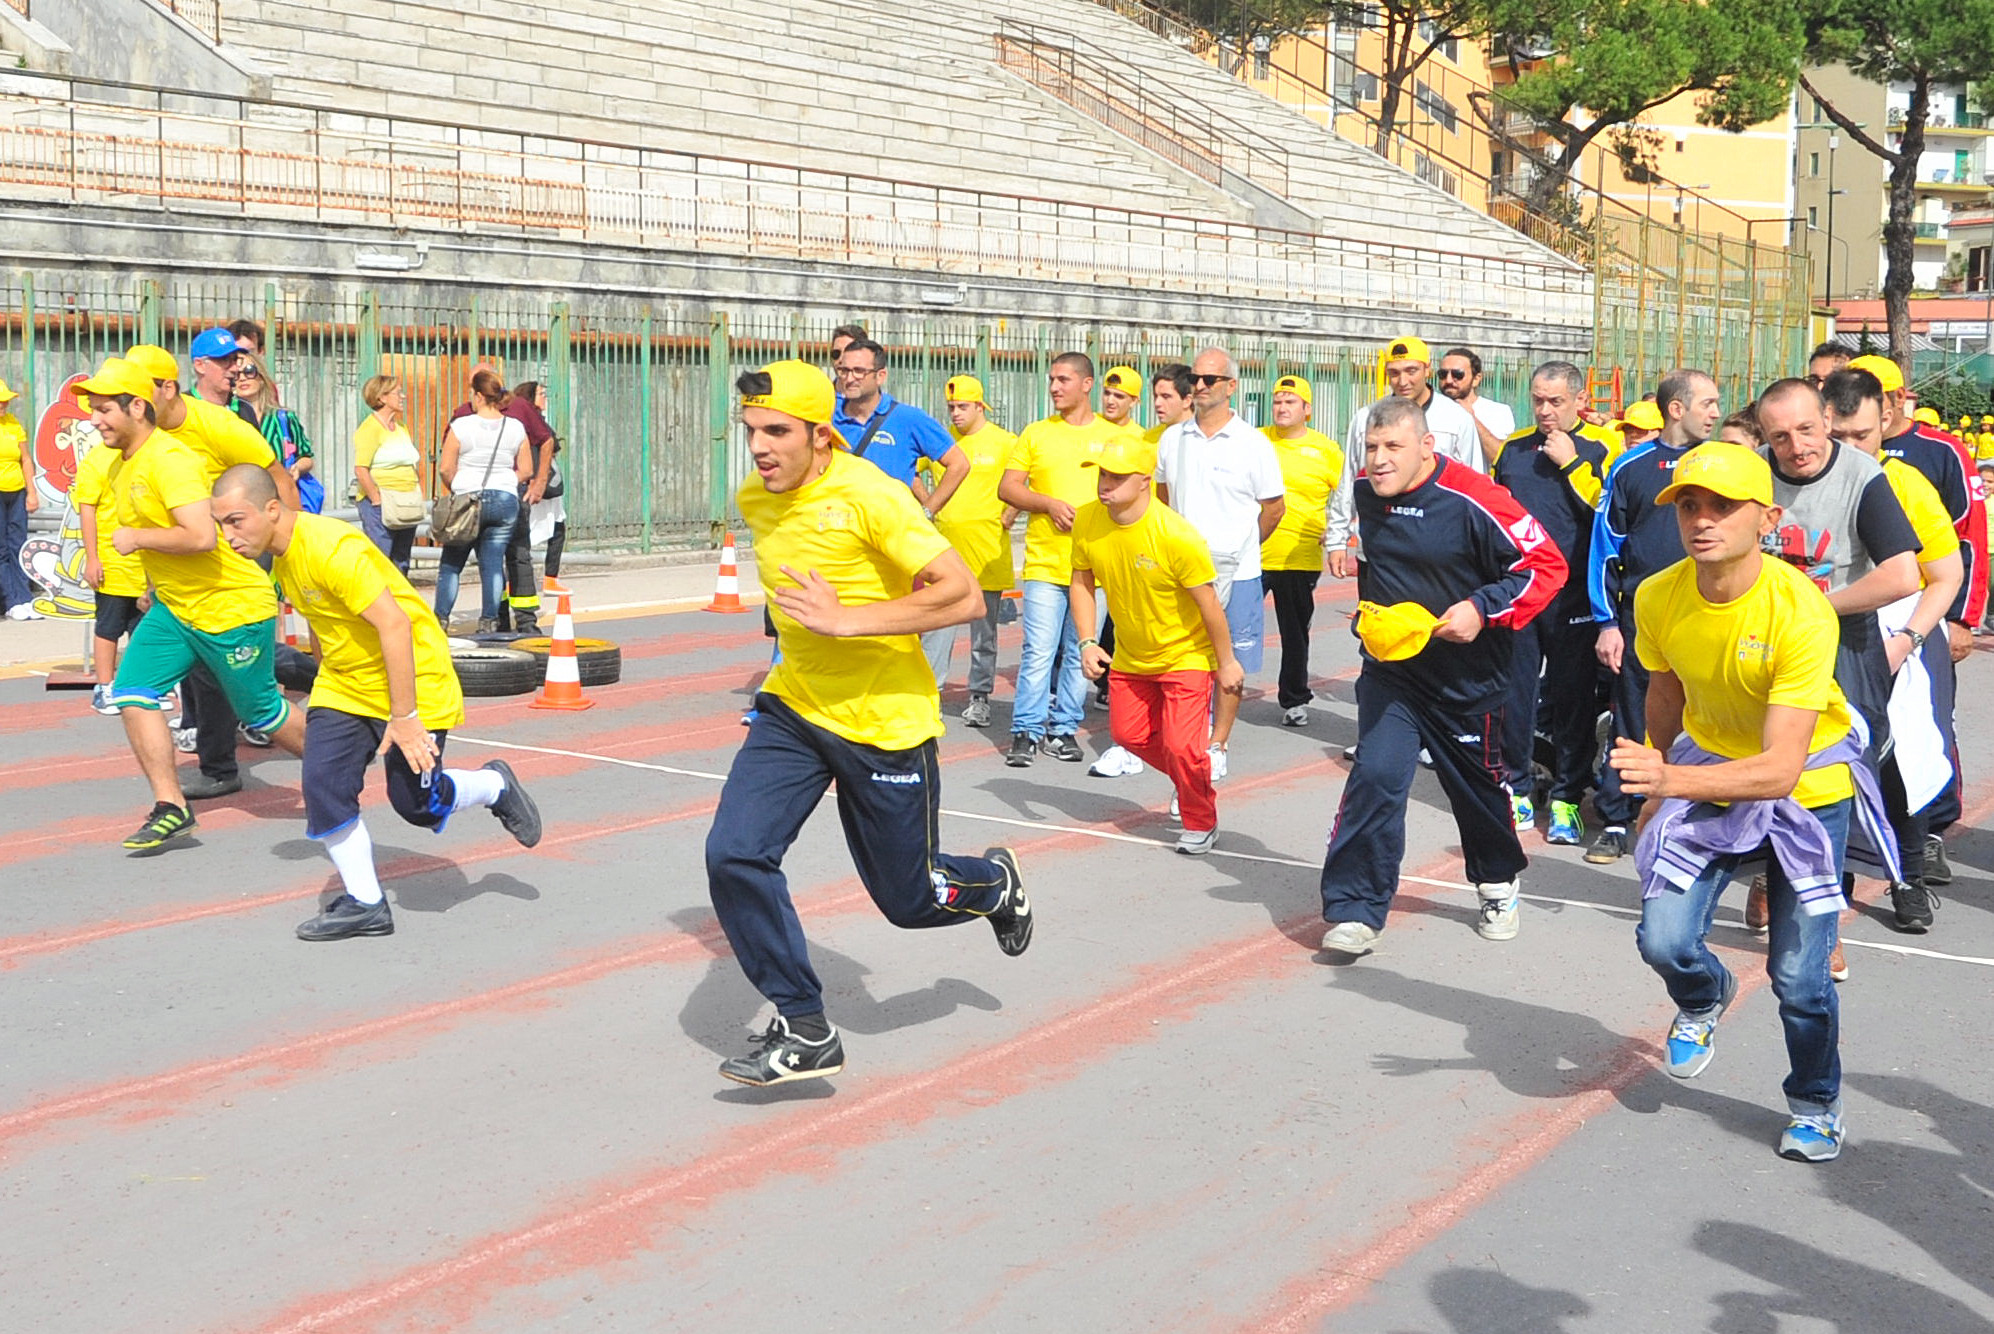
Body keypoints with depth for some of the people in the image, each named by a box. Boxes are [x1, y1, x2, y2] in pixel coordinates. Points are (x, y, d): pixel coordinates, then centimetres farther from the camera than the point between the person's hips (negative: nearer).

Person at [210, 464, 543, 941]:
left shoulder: (333, 548, -28)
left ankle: (496, 786, 27)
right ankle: (365, 904, 4)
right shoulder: (283, 555, 2)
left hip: (414, 682, -8)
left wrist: (403, 716, -28)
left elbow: (395, 624, -30)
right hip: (342, 690, 8)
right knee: (323, 784, -8)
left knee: (416, 803, -4)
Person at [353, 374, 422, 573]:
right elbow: (361, 469, -17)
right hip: (381, 504, -8)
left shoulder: (402, 427, 16)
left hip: (406, 506, 8)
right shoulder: (370, 428, -9)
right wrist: (377, 501, -18)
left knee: (401, 564, 10)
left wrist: (417, 499, 12)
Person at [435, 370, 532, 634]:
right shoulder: (516, 428, 2)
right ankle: (489, 620, 2)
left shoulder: (461, 426, -7)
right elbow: (526, 470, 6)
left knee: (451, 564, 8)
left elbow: (445, 469, -6)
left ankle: (441, 619, 6)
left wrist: (456, 490, 10)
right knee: (493, 564, 5)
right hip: (506, 502, 3)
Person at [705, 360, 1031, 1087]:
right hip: (794, 706, 6)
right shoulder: (754, 499, 0)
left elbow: (964, 596, -28)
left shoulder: (868, 495, -21)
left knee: (909, 899, 7)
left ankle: (993, 883, 44)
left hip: (885, 721, -6)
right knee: (732, 855, -14)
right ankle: (805, 1031, -1)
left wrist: (847, 619, -31)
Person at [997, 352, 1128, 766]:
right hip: (1045, 561, -1)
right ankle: (1027, 732, 1)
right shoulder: (1036, 433, 8)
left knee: (1080, 652, 6)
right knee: (1039, 651, -7)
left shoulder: (1113, 435, 7)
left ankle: (1063, 728, 16)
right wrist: (1049, 504, -10)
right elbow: (1007, 488, 5)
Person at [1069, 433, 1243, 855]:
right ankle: (1189, 778, 45)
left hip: (1185, 655, -6)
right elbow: (1082, 582, 0)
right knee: (1128, 734, 16)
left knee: (1182, 746, -11)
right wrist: (1087, 642, -10)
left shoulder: (1176, 535, -30)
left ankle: (1202, 823, 16)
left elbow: (1208, 601, -20)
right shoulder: (1087, 521, -14)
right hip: (1129, 656, 6)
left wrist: (1226, 662, -12)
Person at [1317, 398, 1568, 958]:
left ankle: (1498, 885, 43)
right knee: (1376, 776, -14)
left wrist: (1483, 609, -27)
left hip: (1467, 676, -3)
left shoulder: (1471, 500, -23)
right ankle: (1356, 911, -7)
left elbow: (1546, 565, -19)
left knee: (1478, 785, 16)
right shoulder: (1365, 493, -4)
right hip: (1388, 667, 3)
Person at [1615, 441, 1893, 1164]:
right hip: (1705, 768, 3)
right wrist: (1656, 786, 18)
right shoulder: (1657, 597, -16)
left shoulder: (1802, 611, -30)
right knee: (1664, 939, -12)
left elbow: (1780, 769, -35)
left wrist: (1669, 780, -49)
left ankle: (1816, 1102, 27)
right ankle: (1705, 999, 26)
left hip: (1806, 782, -3)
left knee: (1799, 974, -4)